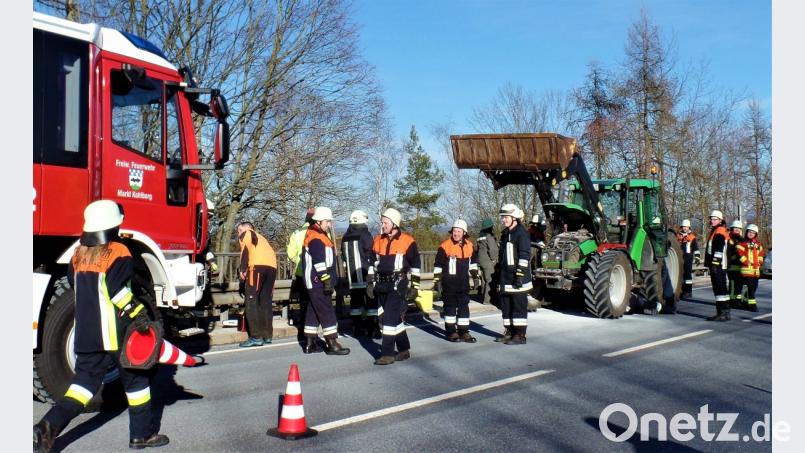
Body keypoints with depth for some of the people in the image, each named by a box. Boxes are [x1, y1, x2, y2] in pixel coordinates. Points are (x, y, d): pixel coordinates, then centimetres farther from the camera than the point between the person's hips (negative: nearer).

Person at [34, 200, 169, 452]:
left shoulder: (79, 253, 10)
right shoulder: (118, 252, -12)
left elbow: (73, 282, 21)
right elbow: (118, 287, -24)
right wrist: (137, 312, -21)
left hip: (86, 334, 7)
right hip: (117, 334, -6)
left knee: (86, 379, 14)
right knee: (136, 378, 8)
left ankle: (49, 427, -5)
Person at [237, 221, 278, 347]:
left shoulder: (246, 234, 18)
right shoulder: (260, 238, 37)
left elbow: (246, 250, -1)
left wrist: (243, 270, -2)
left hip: (258, 265, -7)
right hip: (272, 266, 7)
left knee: (252, 301, -5)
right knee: (266, 301, 12)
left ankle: (256, 337, -10)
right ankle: (267, 336, 13)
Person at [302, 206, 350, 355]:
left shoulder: (319, 235, 18)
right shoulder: (315, 238, -15)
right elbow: (319, 262, -22)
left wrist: (330, 280, 25)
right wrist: (327, 280, -22)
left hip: (316, 283, 11)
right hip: (318, 282, -11)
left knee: (314, 312, 13)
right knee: (327, 312, -8)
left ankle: (310, 344, 20)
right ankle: (332, 345, -6)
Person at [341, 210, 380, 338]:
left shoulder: (345, 237, 12)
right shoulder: (365, 234, -9)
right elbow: (371, 254, -11)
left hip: (351, 276, 7)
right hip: (365, 275, -6)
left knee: (355, 301, 11)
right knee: (371, 301, -2)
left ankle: (357, 328, 14)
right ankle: (373, 329, -5)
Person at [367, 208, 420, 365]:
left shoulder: (407, 241, -8)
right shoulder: (377, 240, 8)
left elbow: (415, 265, -4)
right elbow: (372, 263, 16)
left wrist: (415, 287, -5)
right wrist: (371, 283, 13)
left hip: (397, 286, -6)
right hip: (381, 285, 6)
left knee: (390, 317, -11)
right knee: (395, 317, 14)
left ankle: (388, 354, -5)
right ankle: (404, 350, 27)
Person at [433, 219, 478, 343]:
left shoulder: (469, 246, 3)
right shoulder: (445, 246, -12)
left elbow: (473, 261, 20)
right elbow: (438, 265, -8)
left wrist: (475, 276, 20)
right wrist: (437, 281, -9)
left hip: (463, 282, 5)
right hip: (449, 282, -4)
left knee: (464, 306, 7)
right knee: (450, 306, 4)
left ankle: (463, 331, 15)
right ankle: (451, 332, 14)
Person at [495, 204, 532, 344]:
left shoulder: (521, 233, -11)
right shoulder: (505, 234, 17)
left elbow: (524, 256, -18)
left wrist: (520, 275, -22)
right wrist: (499, 273, 23)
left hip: (518, 279, -9)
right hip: (506, 278, 9)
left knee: (519, 306, -4)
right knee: (506, 305, 13)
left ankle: (520, 335, 1)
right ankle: (509, 332, 23)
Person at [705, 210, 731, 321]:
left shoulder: (720, 232, -11)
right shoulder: (714, 232, 21)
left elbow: (719, 250, -20)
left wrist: (715, 263, -24)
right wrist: (710, 264, 27)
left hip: (718, 266, -11)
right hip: (715, 266, 11)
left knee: (721, 288, -10)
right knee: (717, 289, 13)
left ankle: (725, 313, -9)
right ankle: (720, 312, 19)